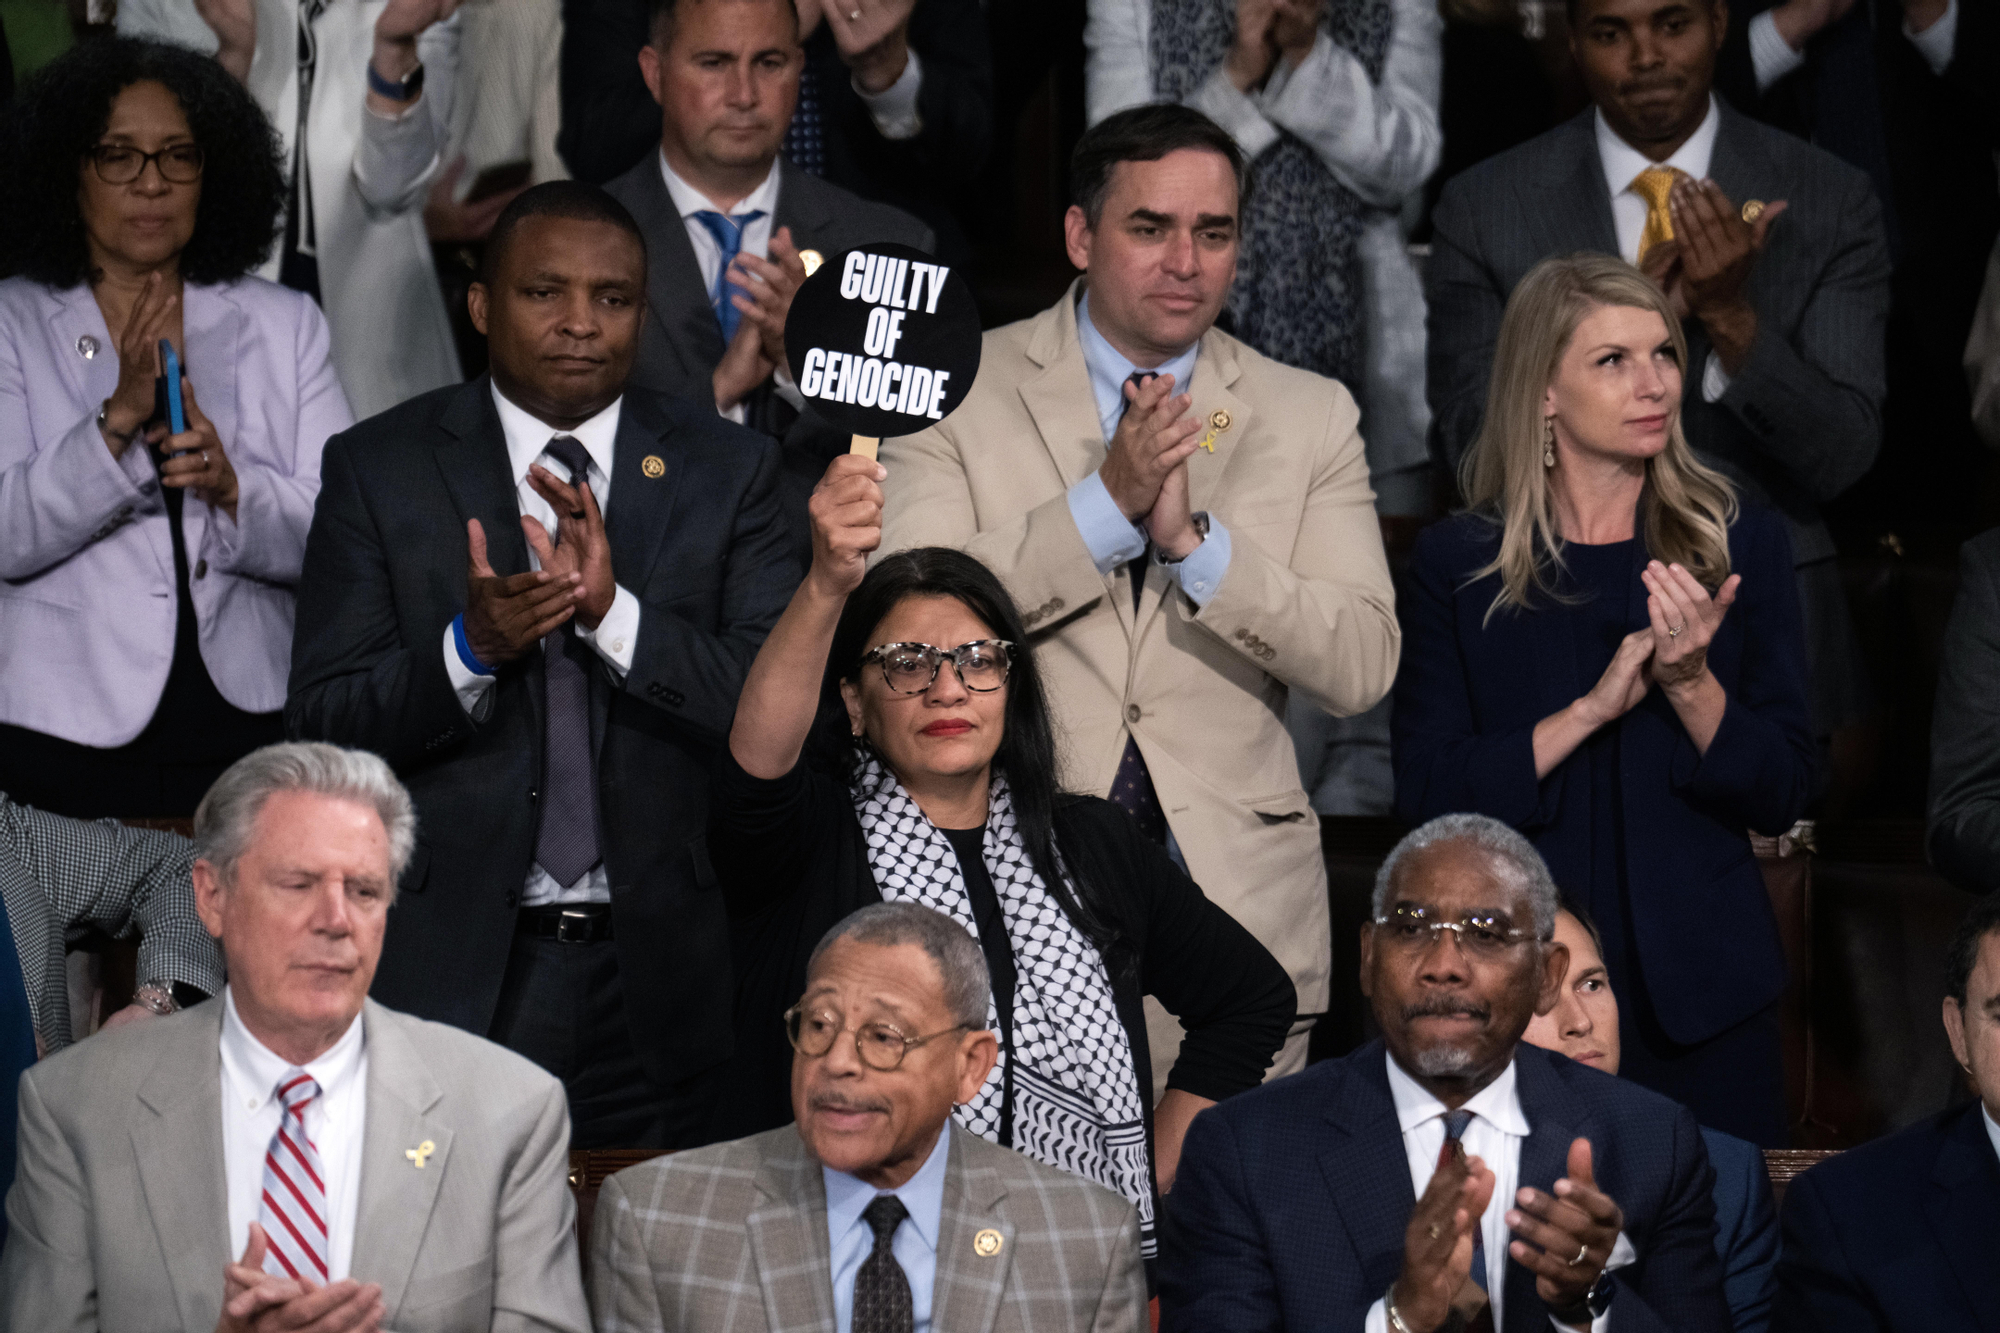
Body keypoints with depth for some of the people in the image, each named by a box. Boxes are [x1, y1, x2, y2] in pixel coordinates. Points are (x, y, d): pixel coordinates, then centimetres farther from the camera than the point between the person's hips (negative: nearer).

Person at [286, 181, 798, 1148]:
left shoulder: (727, 472, 5)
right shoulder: (378, 469, 3)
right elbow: (322, 723, -2)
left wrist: (615, 613, -19)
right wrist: (467, 648, -20)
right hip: (449, 974, -1)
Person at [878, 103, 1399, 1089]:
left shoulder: (1310, 417, 9)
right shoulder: (959, 390, 4)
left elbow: (1361, 669, -1)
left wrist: (1193, 537, -13)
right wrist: (1106, 501, -15)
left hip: (1235, 890, 2)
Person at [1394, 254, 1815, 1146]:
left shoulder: (1742, 546, 4)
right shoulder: (1457, 562, 1)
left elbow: (1781, 797, 2)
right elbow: (1425, 796, -5)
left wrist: (1691, 682, -15)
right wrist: (1592, 709, -15)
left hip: (1701, 986, 1)